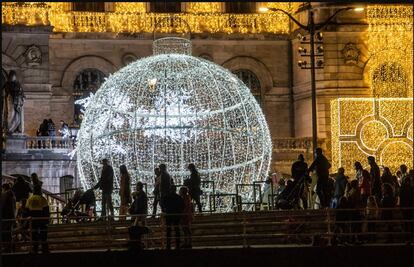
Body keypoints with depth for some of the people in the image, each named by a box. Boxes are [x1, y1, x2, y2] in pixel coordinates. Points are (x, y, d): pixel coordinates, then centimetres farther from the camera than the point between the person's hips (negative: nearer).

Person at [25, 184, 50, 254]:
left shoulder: (30, 199, 3)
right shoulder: (42, 199, -10)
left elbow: (27, 209, 9)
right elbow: (46, 210, -9)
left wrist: (30, 216, 22)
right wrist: (47, 218, -1)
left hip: (34, 219, 3)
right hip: (42, 219, -3)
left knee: (34, 233, 9)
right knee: (43, 234, 2)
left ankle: (35, 249, 9)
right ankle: (44, 249, 3)